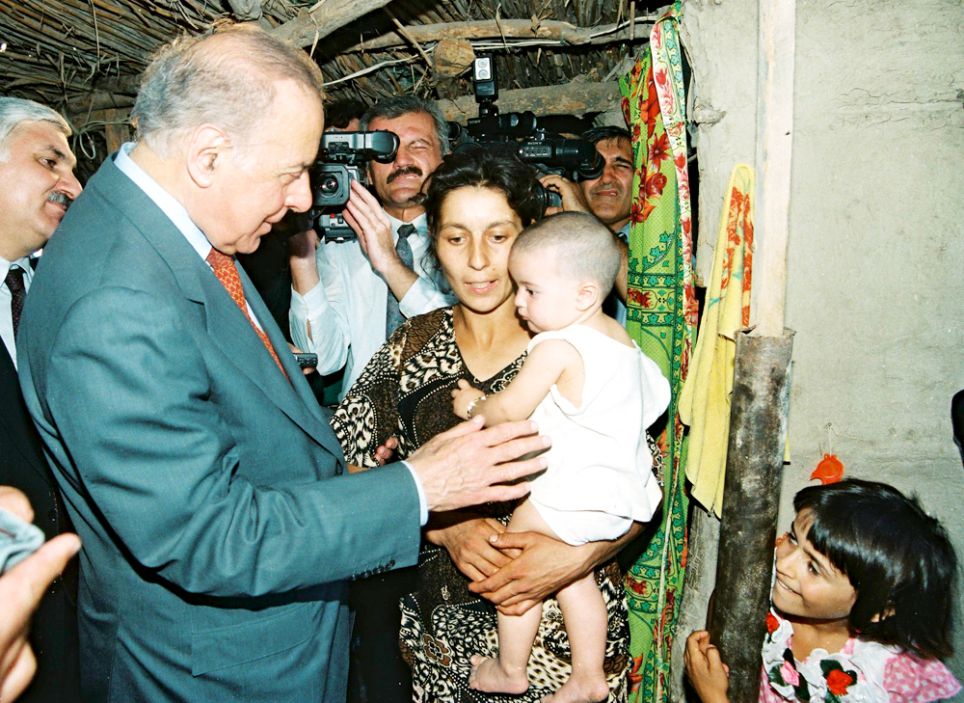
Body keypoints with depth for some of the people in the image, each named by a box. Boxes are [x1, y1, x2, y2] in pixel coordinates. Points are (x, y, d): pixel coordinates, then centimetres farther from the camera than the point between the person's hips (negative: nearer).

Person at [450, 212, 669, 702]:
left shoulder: (556, 347, -20)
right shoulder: (618, 336, 6)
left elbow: (510, 410, -15)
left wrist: (472, 405, 5)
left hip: (572, 496, -9)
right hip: (620, 491, 9)